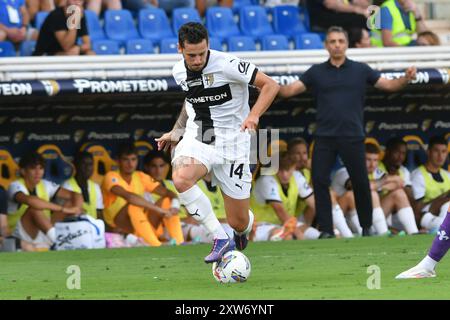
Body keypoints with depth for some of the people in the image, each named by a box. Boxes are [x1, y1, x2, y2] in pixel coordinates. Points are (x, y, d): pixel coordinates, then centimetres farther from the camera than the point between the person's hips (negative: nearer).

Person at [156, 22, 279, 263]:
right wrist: (176, 132, 18)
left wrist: (253, 116, -27)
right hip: (196, 139, 3)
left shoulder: (227, 65, -17)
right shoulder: (180, 72, 1)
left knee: (239, 223, 0)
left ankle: (241, 233, 43)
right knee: (181, 179, -34)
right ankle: (220, 240, -23)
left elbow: (270, 85, -13)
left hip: (230, 143, -3)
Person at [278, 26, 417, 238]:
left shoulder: (360, 70, 7)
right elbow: (289, 91, 4)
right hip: (324, 138, 1)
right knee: (319, 181, -7)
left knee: (360, 183, 3)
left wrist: (405, 79, -12)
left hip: (352, 137, -1)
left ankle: (366, 227, 19)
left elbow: (389, 85, 8)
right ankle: (326, 230, -1)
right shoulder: (316, 72, 8)